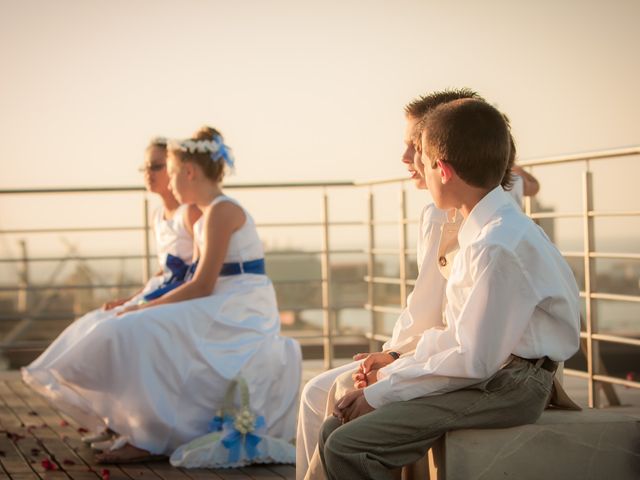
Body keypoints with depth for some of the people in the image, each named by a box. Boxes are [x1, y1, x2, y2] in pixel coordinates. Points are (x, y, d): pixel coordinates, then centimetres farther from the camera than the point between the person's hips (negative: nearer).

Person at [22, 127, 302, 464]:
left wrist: (144, 308, -10)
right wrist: (143, 305, 10)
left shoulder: (221, 211, -14)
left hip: (240, 314, -10)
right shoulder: (209, 216, 17)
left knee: (142, 331, -20)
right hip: (227, 310, 10)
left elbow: (201, 287, -18)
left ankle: (149, 439, -18)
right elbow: (202, 285, 16)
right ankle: (148, 433, 4)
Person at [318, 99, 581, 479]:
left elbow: (475, 361, -22)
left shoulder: (498, 246, -21)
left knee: (346, 448, -20)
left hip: (506, 389, -10)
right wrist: (390, 374, 5)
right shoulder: (489, 230, 11)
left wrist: (381, 394, -14)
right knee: (336, 429, 5)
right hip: (487, 374, 10)